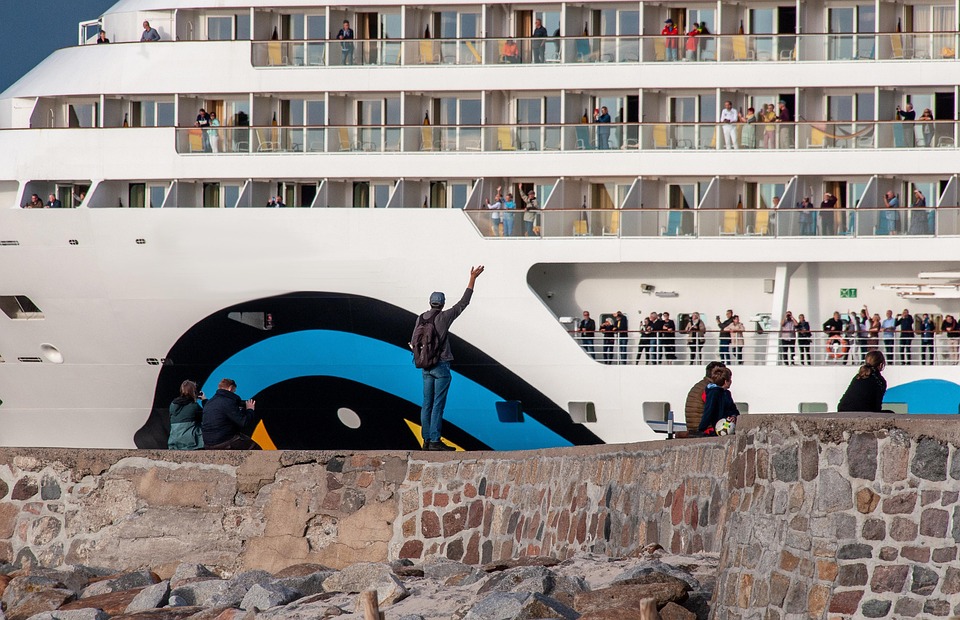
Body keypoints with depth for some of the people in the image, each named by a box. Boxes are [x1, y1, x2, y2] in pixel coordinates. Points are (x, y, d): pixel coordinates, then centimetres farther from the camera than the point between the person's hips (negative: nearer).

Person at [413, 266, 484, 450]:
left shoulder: (421, 319, 5)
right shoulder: (443, 317, -10)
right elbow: (463, 303, -6)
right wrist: (472, 279, 0)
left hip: (426, 367, 6)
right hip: (441, 366, -6)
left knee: (427, 404, 8)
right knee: (438, 405, -7)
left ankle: (427, 440, 9)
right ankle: (435, 441, -11)